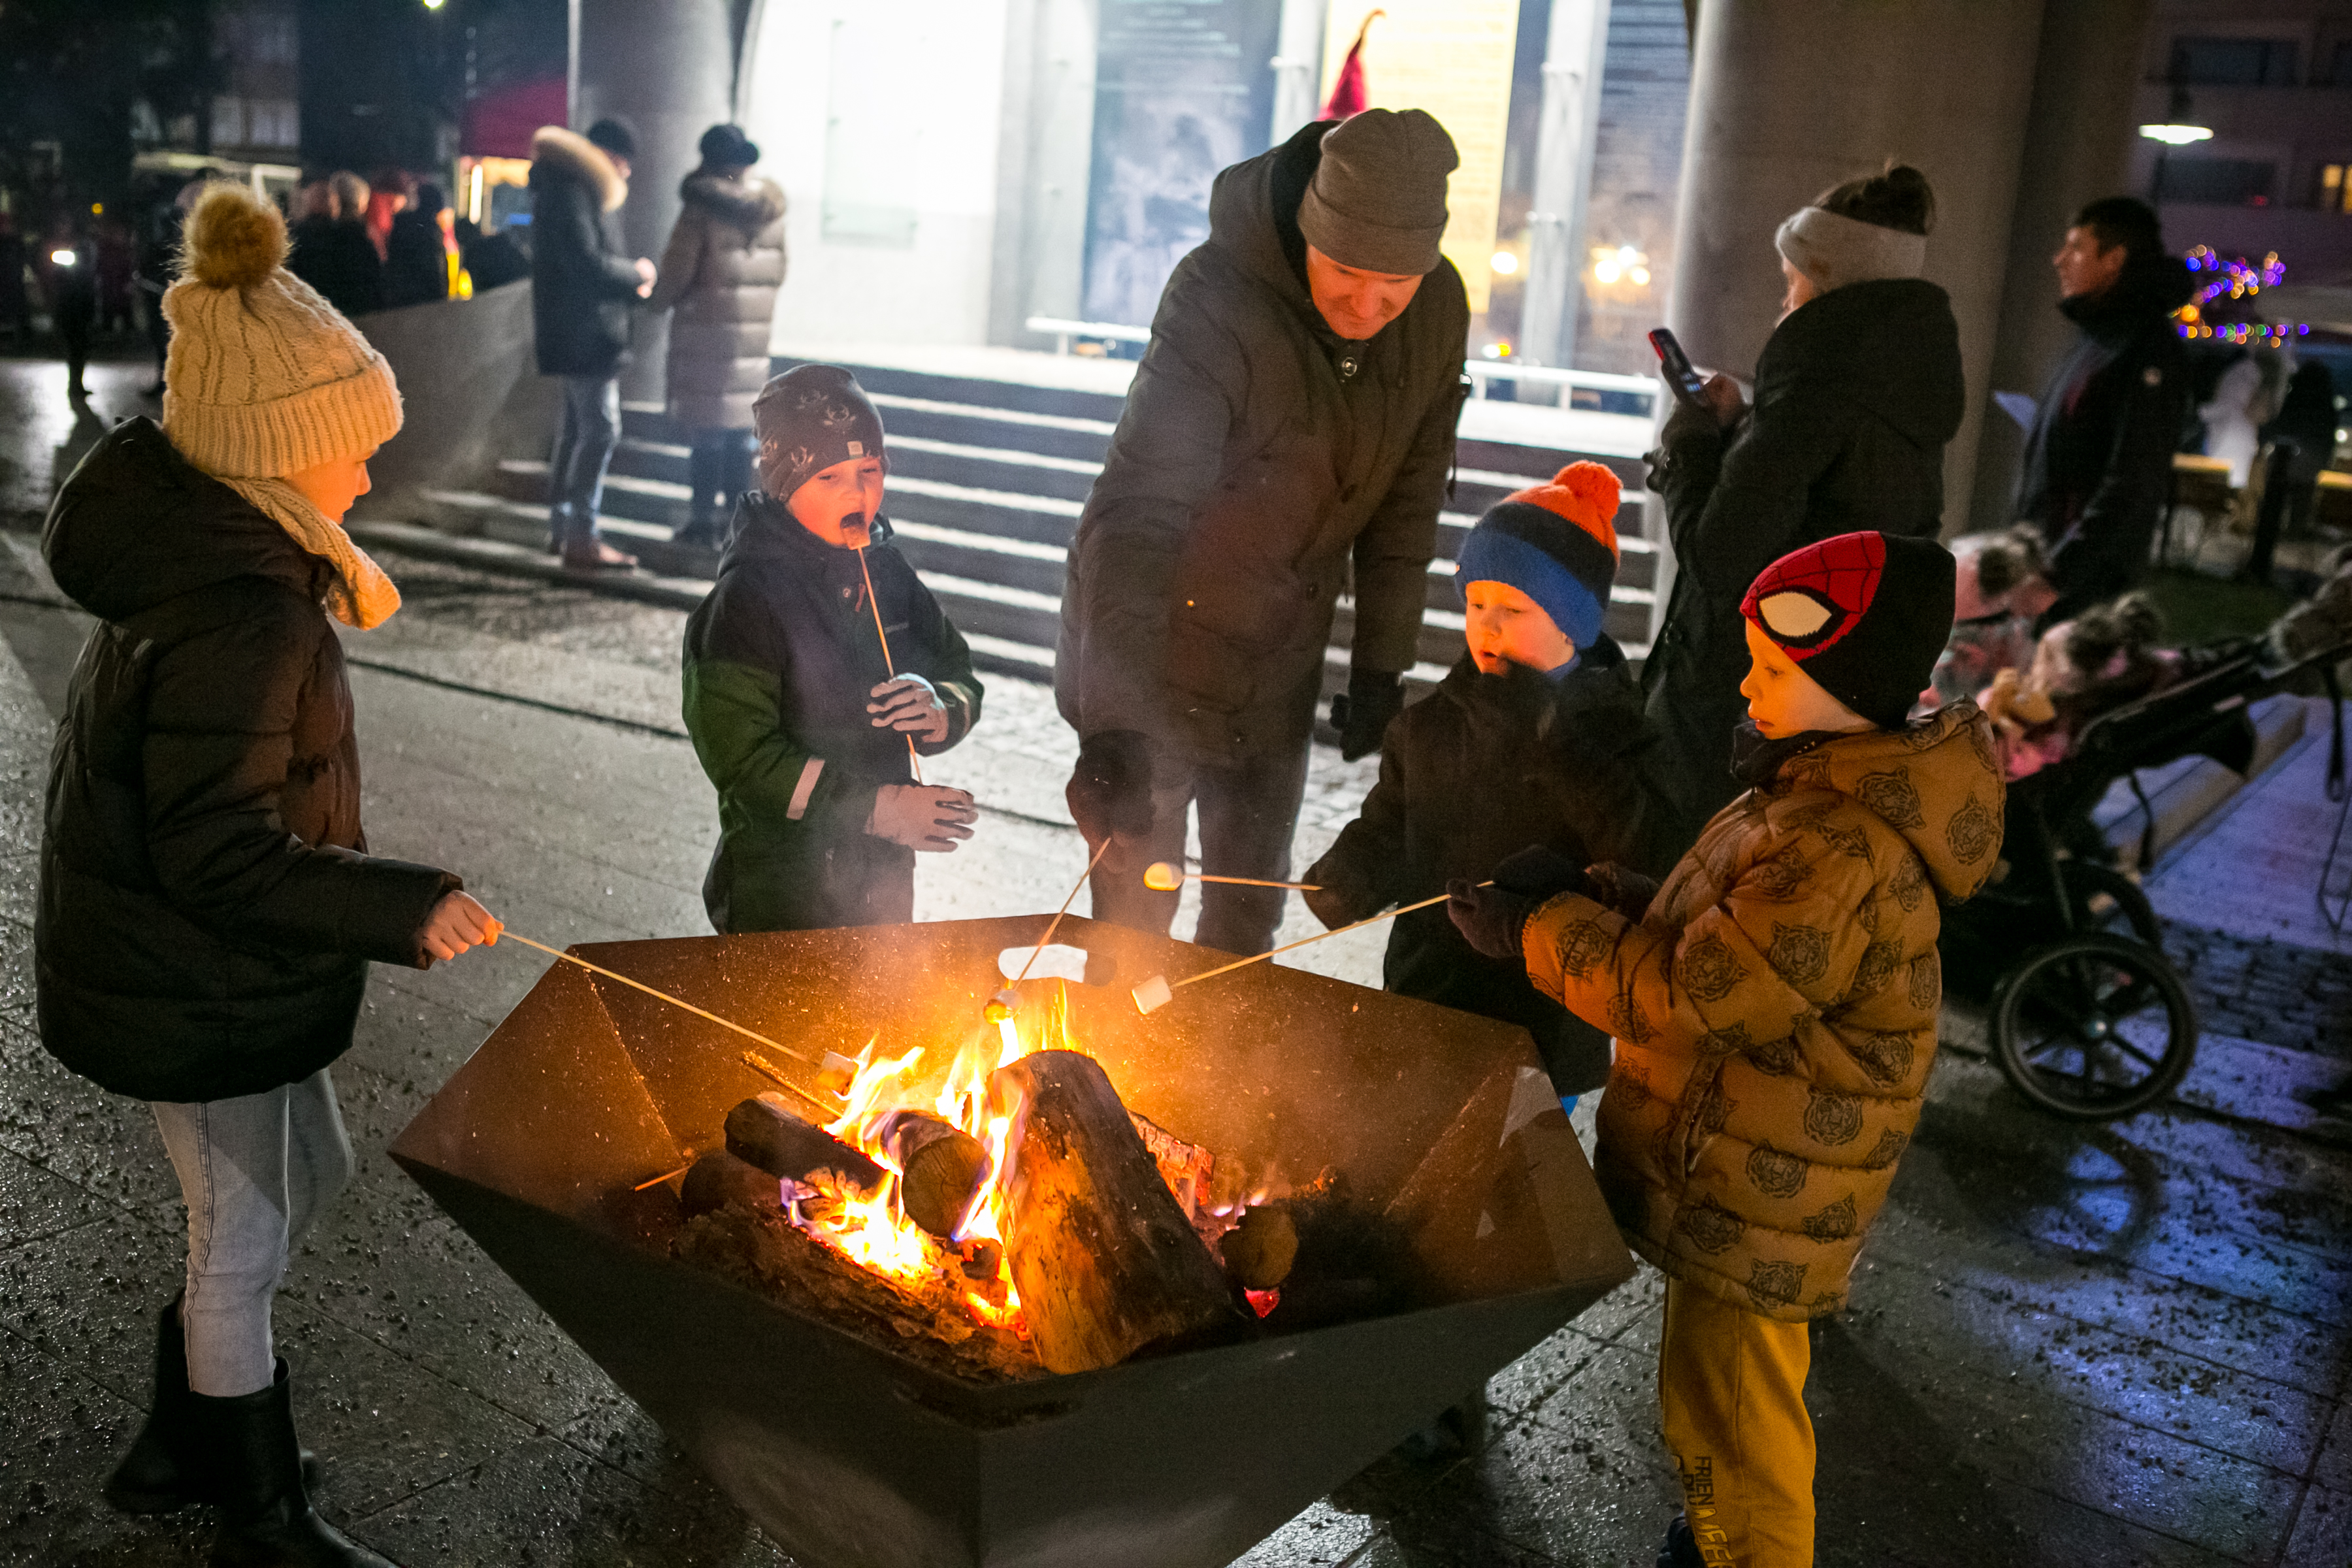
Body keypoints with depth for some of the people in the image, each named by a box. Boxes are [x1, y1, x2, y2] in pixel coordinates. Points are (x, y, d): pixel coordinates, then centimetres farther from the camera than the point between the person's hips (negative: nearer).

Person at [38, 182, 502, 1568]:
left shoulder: (196, 553, 2)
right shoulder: (238, 613, -30)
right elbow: (218, 854, -29)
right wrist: (406, 907, -25)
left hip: (197, 970, 10)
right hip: (197, 993, -10)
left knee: (301, 1181, 25)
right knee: (242, 1242, 9)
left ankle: (179, 1445, 42)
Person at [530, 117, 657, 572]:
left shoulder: (590, 191, 17)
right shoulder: (569, 193, -16)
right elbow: (586, 263, -24)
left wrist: (631, 283, 4)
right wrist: (636, 273, -9)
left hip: (591, 331, 11)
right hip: (583, 333, -11)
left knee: (577, 428, 16)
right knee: (600, 429, -12)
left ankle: (561, 526, 24)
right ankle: (581, 539, -11)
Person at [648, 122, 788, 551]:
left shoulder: (703, 206, -11)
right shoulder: (770, 208, 6)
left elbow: (678, 271, -11)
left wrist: (658, 299, 9)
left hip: (707, 327, -5)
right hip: (754, 329, 5)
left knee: (706, 431, -1)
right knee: (740, 427, 13)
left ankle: (704, 520, 0)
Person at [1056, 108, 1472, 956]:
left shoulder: (1439, 312, -10)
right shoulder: (1221, 300, -29)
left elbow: (1408, 495, 3)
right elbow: (1135, 514, -36)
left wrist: (1380, 663, 5)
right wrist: (1114, 722, -43)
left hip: (1279, 662, 5)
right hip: (1154, 644, -5)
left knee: (1248, 918, 17)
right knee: (1135, 912, 2)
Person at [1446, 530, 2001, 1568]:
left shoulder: (1844, 856, -31)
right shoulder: (1827, 791, 3)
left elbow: (1684, 998, -27)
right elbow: (1726, 937, 12)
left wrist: (1535, 930, -17)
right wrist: (1610, 898, -3)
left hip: (1756, 1200, -10)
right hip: (1741, 1174, 10)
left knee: (1728, 1414, 8)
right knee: (1724, 1401, 29)